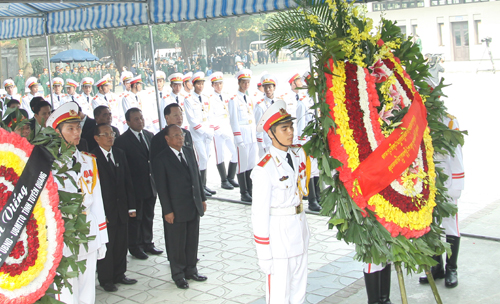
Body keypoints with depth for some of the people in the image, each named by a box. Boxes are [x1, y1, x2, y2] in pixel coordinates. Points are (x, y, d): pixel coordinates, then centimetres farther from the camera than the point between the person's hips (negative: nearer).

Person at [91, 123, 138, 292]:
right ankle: (105, 280, 20)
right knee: (106, 247, 5)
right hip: (105, 212, -5)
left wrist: (131, 206, 7)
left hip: (121, 210, 5)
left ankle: (119, 275, 28)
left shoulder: (120, 154, 10)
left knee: (121, 245, 13)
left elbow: (127, 181, 11)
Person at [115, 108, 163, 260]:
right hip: (135, 187, -6)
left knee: (148, 217, 17)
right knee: (135, 218, 7)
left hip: (151, 184, 6)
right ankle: (135, 246, 21)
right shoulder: (122, 140, -12)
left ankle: (148, 243, 30)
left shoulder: (150, 136, 8)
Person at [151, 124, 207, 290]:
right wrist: (167, 211, -14)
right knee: (177, 244, 7)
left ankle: (191, 270, 31)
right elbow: (161, 188, -12)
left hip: (194, 207, 6)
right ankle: (178, 275, 23)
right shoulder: (161, 159, -11)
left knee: (193, 241, 14)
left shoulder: (189, 152, 8)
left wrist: (202, 199, 12)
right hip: (176, 209, -5)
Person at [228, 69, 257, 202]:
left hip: (252, 137, 7)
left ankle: (251, 192, 16)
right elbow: (233, 120, -9)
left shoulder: (249, 99, 17)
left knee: (251, 166, 9)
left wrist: (254, 135, 13)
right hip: (242, 137, -7)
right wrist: (239, 139, -14)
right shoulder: (234, 99, -5)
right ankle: (244, 194, 5)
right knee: (243, 166, -3)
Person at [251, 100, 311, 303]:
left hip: (300, 227, 7)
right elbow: (259, 214, -17)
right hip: (278, 233, -7)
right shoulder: (265, 169, -19)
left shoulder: (299, 154, -1)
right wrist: (264, 255, -15)